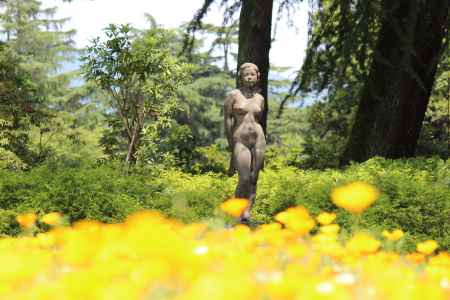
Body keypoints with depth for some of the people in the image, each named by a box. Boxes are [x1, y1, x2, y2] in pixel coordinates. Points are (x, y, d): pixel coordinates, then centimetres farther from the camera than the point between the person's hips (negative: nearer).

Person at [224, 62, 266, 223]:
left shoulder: (259, 98, 11)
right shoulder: (233, 95, -1)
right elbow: (227, 120, -2)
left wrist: (262, 147, 15)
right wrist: (231, 146, -5)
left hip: (258, 140, 4)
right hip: (239, 141, -4)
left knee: (253, 179, 1)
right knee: (244, 179, -13)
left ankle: (247, 213, 5)